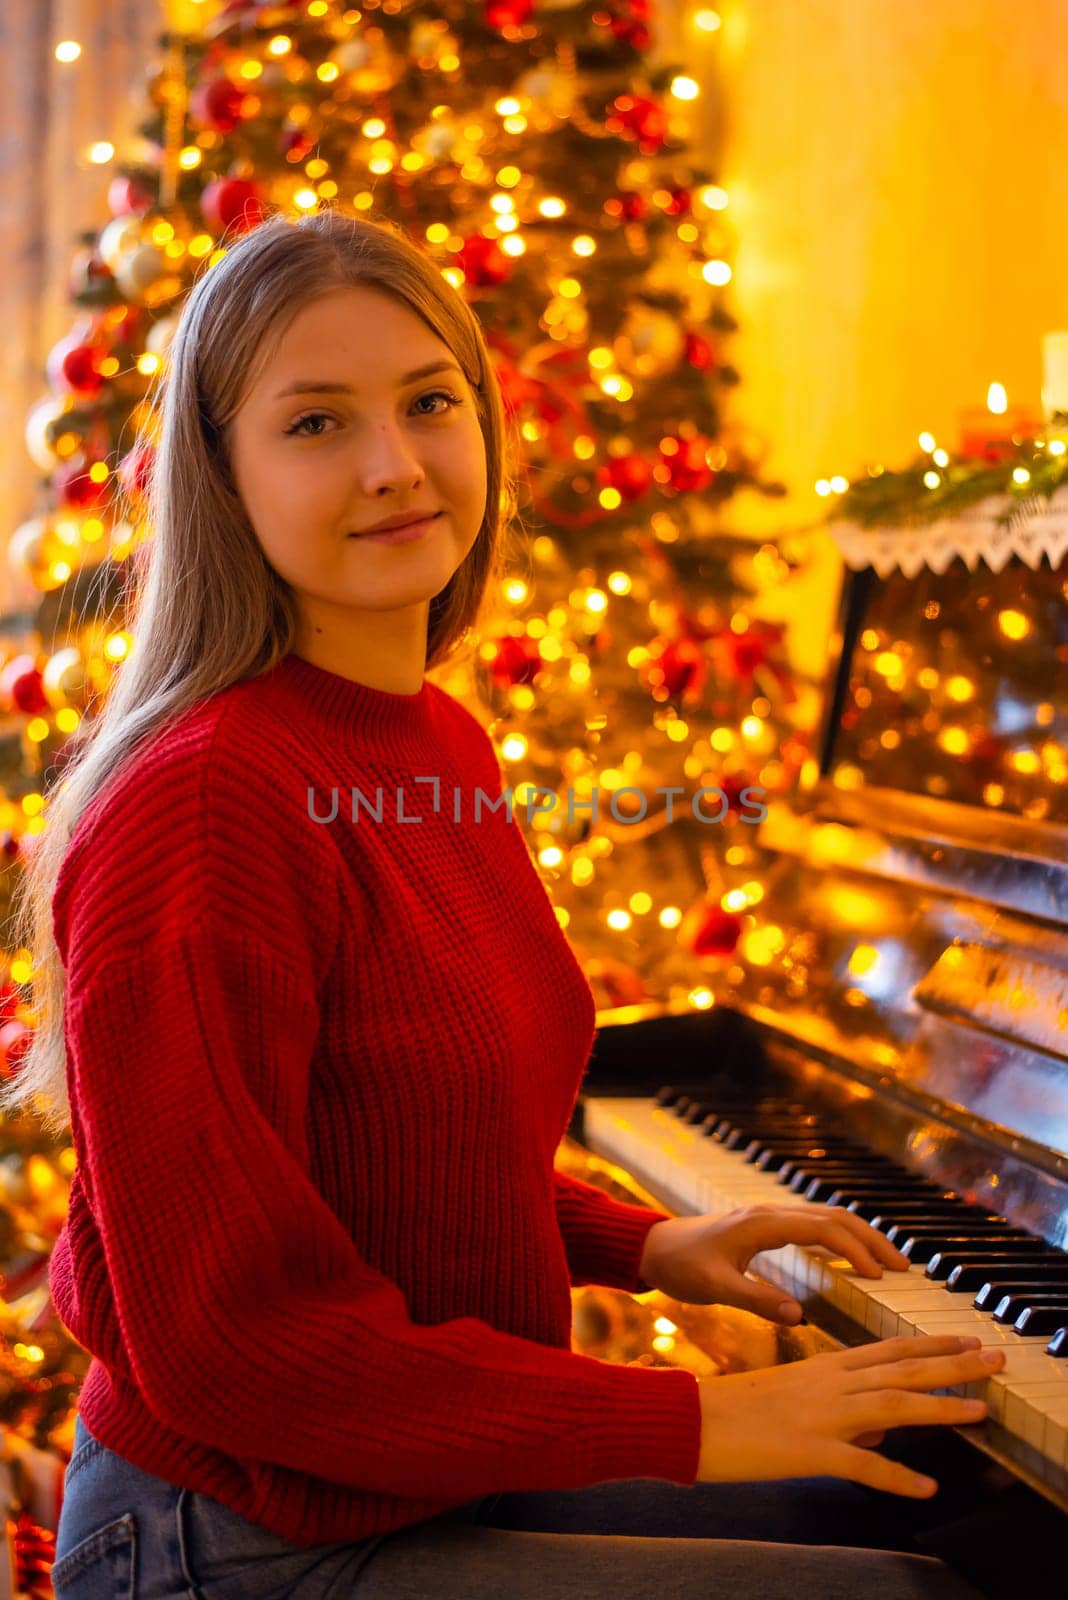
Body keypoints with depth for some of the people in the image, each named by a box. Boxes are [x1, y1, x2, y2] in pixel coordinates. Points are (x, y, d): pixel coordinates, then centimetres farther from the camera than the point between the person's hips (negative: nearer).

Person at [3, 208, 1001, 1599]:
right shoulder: (197, 806, -23)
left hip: (442, 1476, 9)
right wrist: (689, 1422, -22)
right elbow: (225, 1343, -25)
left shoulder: (445, 750, 6)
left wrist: (643, 1246, 3)